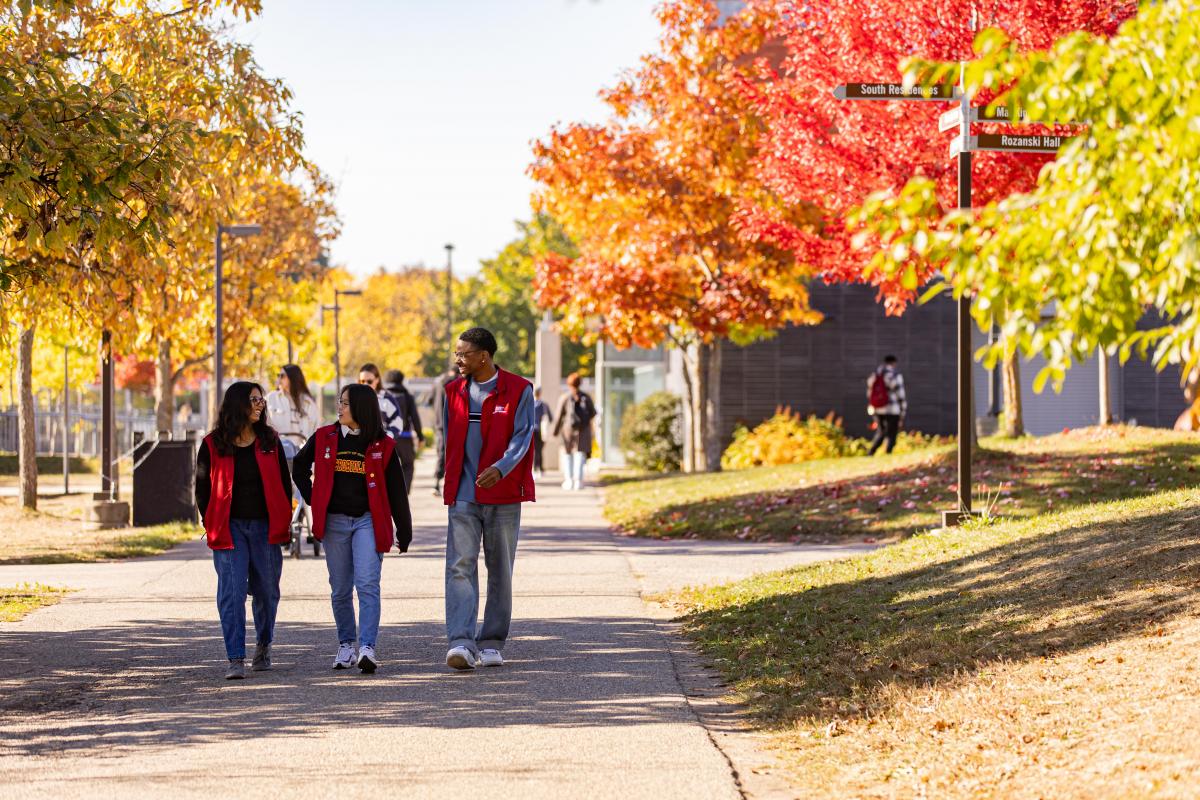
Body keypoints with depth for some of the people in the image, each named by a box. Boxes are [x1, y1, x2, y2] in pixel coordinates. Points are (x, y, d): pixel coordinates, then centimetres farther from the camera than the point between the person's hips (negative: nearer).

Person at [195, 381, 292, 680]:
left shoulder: (269, 440, 6)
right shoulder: (213, 445, -1)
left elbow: (284, 481, 10)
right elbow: (202, 487, 5)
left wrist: (283, 520, 4)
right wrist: (211, 525, 0)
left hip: (265, 527, 2)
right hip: (230, 528, -2)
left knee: (266, 589, 10)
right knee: (231, 592, -10)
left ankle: (263, 645, 32)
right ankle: (236, 660, -12)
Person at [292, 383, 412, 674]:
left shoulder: (382, 446, 0)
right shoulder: (325, 438, 5)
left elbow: (396, 490, 3)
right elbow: (300, 465, 22)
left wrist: (404, 531, 3)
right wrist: (312, 498, 12)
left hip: (368, 520, -3)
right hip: (334, 521, 3)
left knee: (367, 585, -14)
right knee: (340, 589, 8)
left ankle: (367, 648, -20)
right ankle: (346, 645, 21)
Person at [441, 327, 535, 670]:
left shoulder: (518, 391, -3)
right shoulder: (454, 392, 9)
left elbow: (522, 438, -12)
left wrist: (500, 469, -28)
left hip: (503, 495, -2)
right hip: (463, 496, 2)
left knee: (500, 570, 6)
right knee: (460, 566, -12)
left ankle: (491, 643, 16)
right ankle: (461, 643, -20)